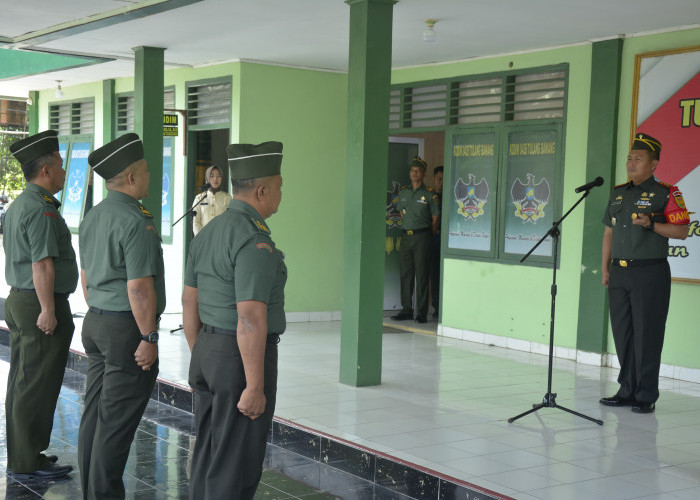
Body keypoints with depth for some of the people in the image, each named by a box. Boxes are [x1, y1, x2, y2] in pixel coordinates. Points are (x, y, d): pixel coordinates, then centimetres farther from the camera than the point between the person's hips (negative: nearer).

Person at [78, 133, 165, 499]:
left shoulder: (92, 217, 10)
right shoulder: (137, 222, -19)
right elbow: (139, 288, -22)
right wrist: (149, 338, -17)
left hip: (96, 322, 9)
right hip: (127, 328, -9)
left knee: (94, 414, 14)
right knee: (116, 424, -3)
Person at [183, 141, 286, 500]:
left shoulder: (207, 232, 9)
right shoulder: (256, 241, -19)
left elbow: (189, 303, 15)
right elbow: (250, 320, -24)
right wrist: (255, 387, -21)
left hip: (207, 352, 9)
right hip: (243, 358, -9)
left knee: (207, 455, 17)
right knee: (236, 465, 1)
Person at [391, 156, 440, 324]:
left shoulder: (430, 194, -4)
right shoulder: (403, 192, 10)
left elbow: (435, 217, 2)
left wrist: (428, 237, 5)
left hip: (422, 237, -5)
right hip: (406, 236, 5)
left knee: (422, 275, -4)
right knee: (405, 274, 7)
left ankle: (422, 313, 0)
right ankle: (406, 310, 14)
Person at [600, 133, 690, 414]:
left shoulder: (666, 194, -3)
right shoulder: (618, 194, 15)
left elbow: (681, 231, -8)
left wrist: (651, 224, -20)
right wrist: (605, 269, 12)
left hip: (650, 272, -6)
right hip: (619, 273, 6)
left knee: (647, 336, -4)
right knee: (622, 333, 9)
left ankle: (646, 396, 3)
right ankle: (627, 391, 19)